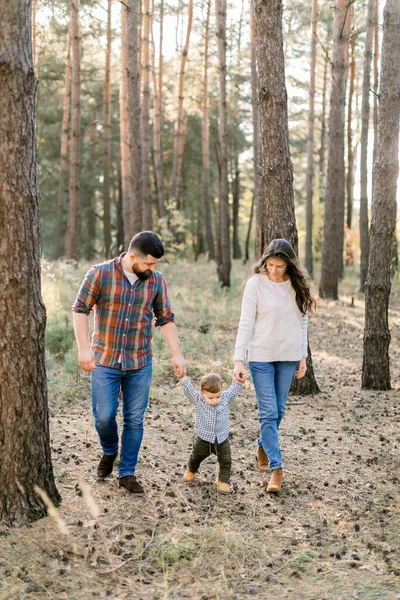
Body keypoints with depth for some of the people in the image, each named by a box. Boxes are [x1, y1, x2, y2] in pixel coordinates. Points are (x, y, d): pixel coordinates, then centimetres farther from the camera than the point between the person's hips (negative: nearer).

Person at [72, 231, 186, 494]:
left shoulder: (157, 281, 0)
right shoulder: (100, 274, -8)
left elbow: (166, 320, 6)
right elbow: (81, 310, -5)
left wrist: (177, 354, 0)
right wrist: (84, 348, -12)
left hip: (140, 364, 2)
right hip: (104, 361, -2)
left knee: (135, 420, 5)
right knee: (104, 417, -1)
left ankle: (127, 473, 19)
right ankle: (109, 452, 31)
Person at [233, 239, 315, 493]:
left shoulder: (298, 285, 2)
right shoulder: (256, 284, -8)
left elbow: (302, 322, 9)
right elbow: (246, 324, -9)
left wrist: (303, 356, 7)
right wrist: (239, 360, -14)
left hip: (288, 357, 3)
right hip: (261, 356, -3)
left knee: (279, 410, 12)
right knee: (268, 412, -6)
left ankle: (263, 448, 37)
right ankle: (276, 468, -3)